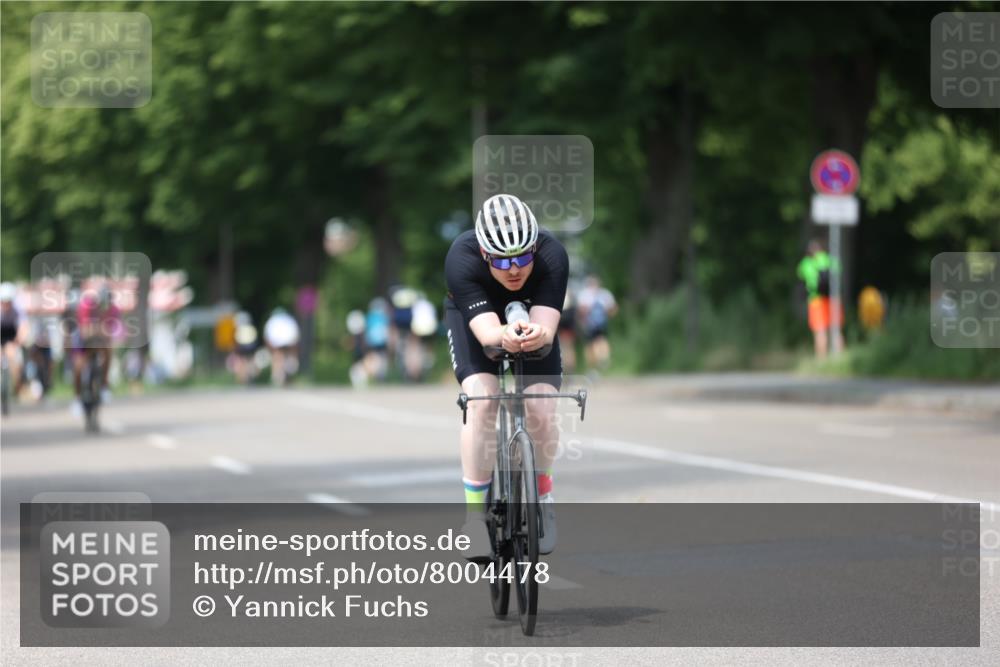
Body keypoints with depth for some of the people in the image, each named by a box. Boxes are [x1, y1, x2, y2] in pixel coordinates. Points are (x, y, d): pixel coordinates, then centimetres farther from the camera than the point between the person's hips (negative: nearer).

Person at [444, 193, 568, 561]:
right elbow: (485, 330, -44)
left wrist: (536, 335, -65)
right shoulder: (462, 258, -36)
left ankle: (542, 494, 12)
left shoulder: (552, 255, -34)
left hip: (531, 321, 1)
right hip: (474, 317, -1)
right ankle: (475, 512, -13)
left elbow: (547, 327, -41)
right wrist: (504, 336, -67)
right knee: (482, 402, -25)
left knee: (541, 410, -17)